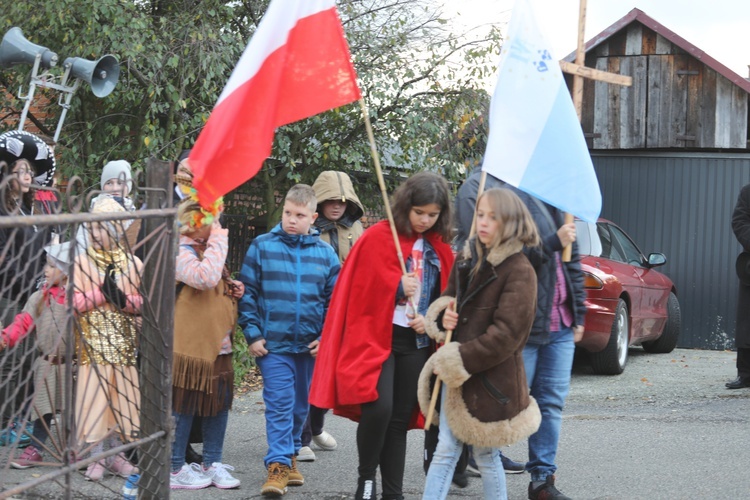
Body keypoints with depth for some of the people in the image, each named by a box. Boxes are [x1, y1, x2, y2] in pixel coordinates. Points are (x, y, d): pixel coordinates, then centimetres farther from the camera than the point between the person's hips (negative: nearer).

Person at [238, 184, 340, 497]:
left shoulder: (325, 253, 4)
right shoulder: (262, 247, -2)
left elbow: (334, 300, 8)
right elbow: (247, 294, 0)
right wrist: (253, 334, -6)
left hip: (310, 345, 3)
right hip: (273, 344, -3)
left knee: (300, 405, 15)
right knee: (279, 403, -11)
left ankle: (290, 454, 31)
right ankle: (278, 465, -10)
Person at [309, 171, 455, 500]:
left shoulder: (440, 249, 9)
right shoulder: (378, 238, -6)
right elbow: (360, 290, -7)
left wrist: (430, 320, -4)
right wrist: (396, 288, -20)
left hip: (417, 342, 5)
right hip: (377, 337, -5)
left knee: (400, 419, 8)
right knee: (378, 408, -21)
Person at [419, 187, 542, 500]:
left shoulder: (519, 271, -12)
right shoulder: (467, 260, 10)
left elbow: (505, 334, -17)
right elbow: (448, 299, 23)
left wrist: (458, 360, -17)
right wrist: (441, 314, -2)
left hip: (492, 379, -6)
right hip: (455, 377, 6)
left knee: (486, 456, 5)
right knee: (445, 450, 5)